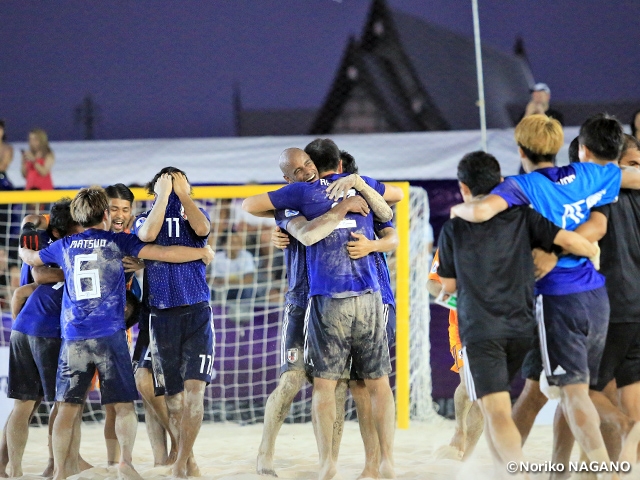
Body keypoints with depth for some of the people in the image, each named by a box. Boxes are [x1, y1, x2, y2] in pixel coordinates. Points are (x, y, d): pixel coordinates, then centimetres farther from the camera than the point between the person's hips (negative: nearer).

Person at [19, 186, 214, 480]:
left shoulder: (65, 246, 12)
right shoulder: (117, 242, 3)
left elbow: (29, 258, 30)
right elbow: (166, 254, -1)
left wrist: (24, 247, 53)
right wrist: (203, 252, 13)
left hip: (73, 338, 2)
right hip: (109, 335, -2)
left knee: (68, 406, 3)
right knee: (124, 404, 3)